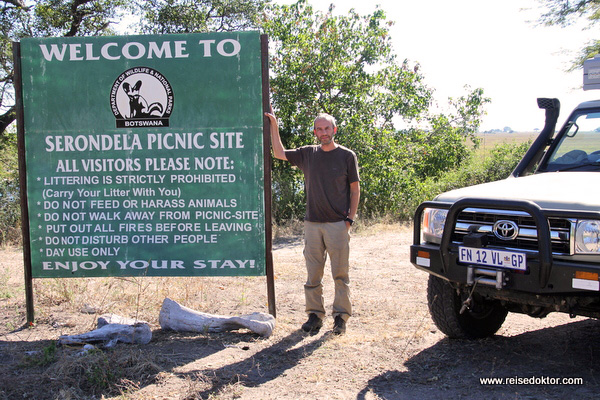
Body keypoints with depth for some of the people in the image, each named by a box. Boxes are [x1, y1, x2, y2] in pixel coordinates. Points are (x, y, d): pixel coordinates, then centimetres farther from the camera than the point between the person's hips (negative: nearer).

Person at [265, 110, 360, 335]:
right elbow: (279, 153, 17)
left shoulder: (347, 156, 2)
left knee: (340, 273, 1)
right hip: (312, 223, 3)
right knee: (313, 274, 6)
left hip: (338, 224, -3)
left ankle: (341, 316, 11)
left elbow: (355, 189, 4)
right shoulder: (307, 154, 10)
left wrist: (350, 218, -3)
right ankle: (315, 315, 16)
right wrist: (274, 126, 11)